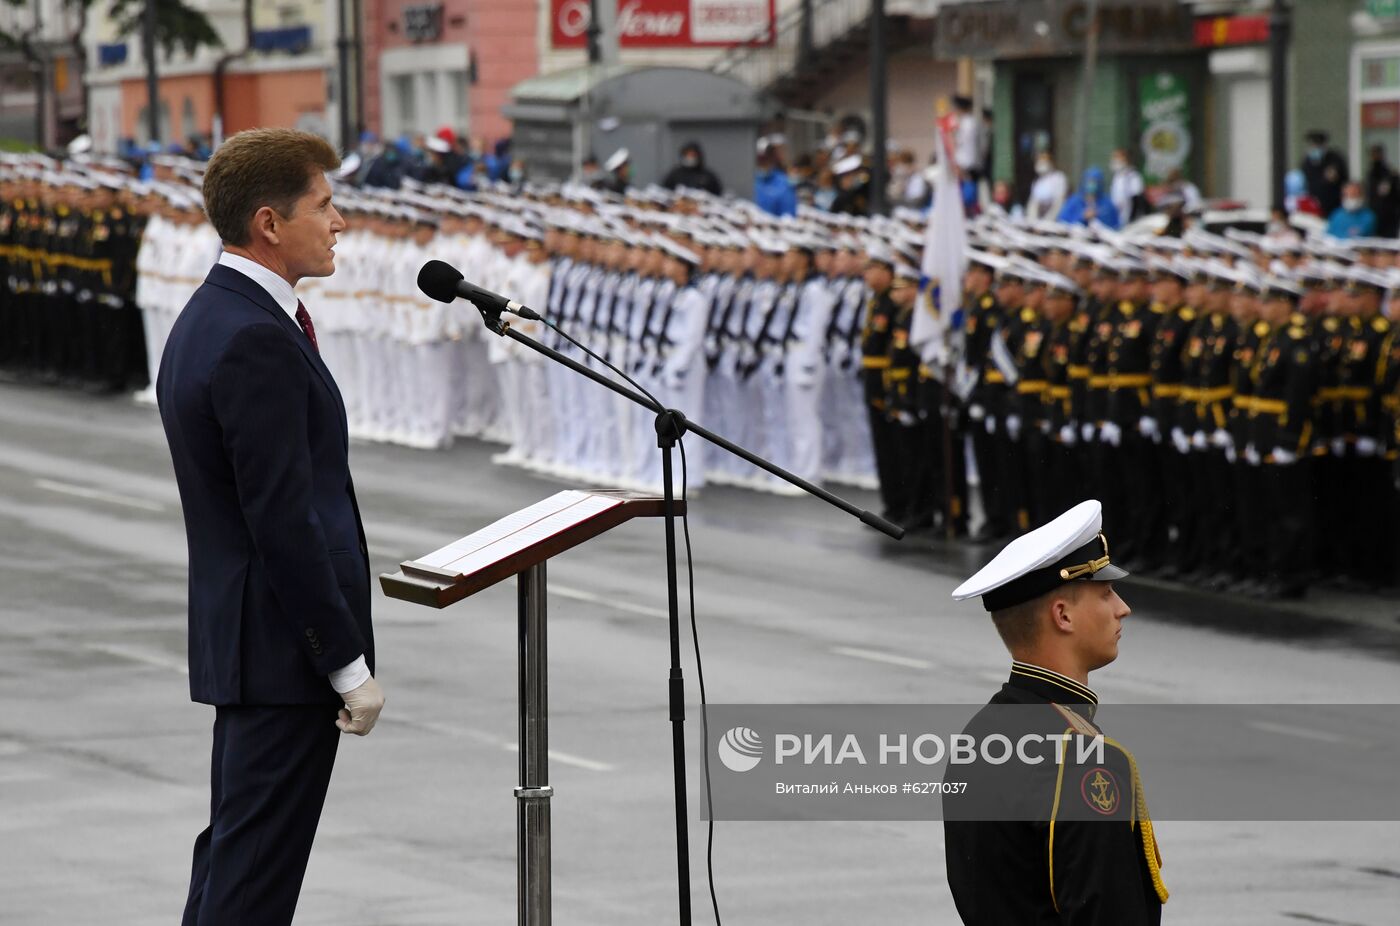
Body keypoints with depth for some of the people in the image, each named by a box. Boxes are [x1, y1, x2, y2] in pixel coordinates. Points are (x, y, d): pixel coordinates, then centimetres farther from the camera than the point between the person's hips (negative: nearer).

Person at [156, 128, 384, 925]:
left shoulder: (208, 319, 12)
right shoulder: (258, 341, -20)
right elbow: (284, 521, -23)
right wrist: (349, 666, -18)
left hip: (238, 638, 10)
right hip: (286, 649, -10)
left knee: (233, 853, 16)